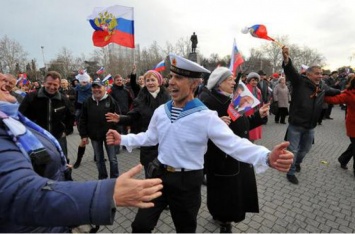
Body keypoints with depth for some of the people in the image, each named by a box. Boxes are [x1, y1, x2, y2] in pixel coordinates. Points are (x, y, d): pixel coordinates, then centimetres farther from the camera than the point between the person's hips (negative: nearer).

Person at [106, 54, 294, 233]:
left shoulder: (206, 117, -19)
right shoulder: (160, 111, -2)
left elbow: (233, 143, -23)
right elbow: (150, 137, 11)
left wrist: (267, 157, -38)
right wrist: (122, 139, 6)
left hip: (186, 182, -3)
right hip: (159, 175, 4)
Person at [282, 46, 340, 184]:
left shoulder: (323, 87, 5)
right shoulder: (299, 81, -13)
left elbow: (334, 92, 28)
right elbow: (291, 72, -32)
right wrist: (286, 60, -50)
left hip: (310, 127, 6)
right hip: (295, 125, -6)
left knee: (305, 149, 24)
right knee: (292, 150, 5)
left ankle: (297, 162, 52)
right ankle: (291, 172, 23)